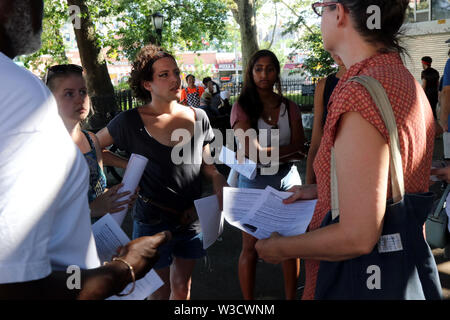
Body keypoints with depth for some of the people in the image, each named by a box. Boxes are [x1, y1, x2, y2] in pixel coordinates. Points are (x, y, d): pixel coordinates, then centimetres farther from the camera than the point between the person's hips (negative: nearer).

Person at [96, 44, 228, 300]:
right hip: (153, 219, -3)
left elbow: (206, 164, 9)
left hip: (192, 218, 3)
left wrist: (218, 179, -9)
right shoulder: (130, 122, -10)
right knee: (161, 291, 9)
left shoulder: (198, 118, 0)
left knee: (182, 286, 18)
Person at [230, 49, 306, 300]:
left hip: (287, 178, 3)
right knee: (251, 248, 6)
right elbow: (252, 153, -15)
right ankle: (248, 302, 21)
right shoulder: (242, 108, -6)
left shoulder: (289, 107, 5)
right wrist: (287, 150, -7)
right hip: (254, 181, -3)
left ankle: (291, 297, 27)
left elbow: (299, 150, -4)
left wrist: (267, 152, -15)